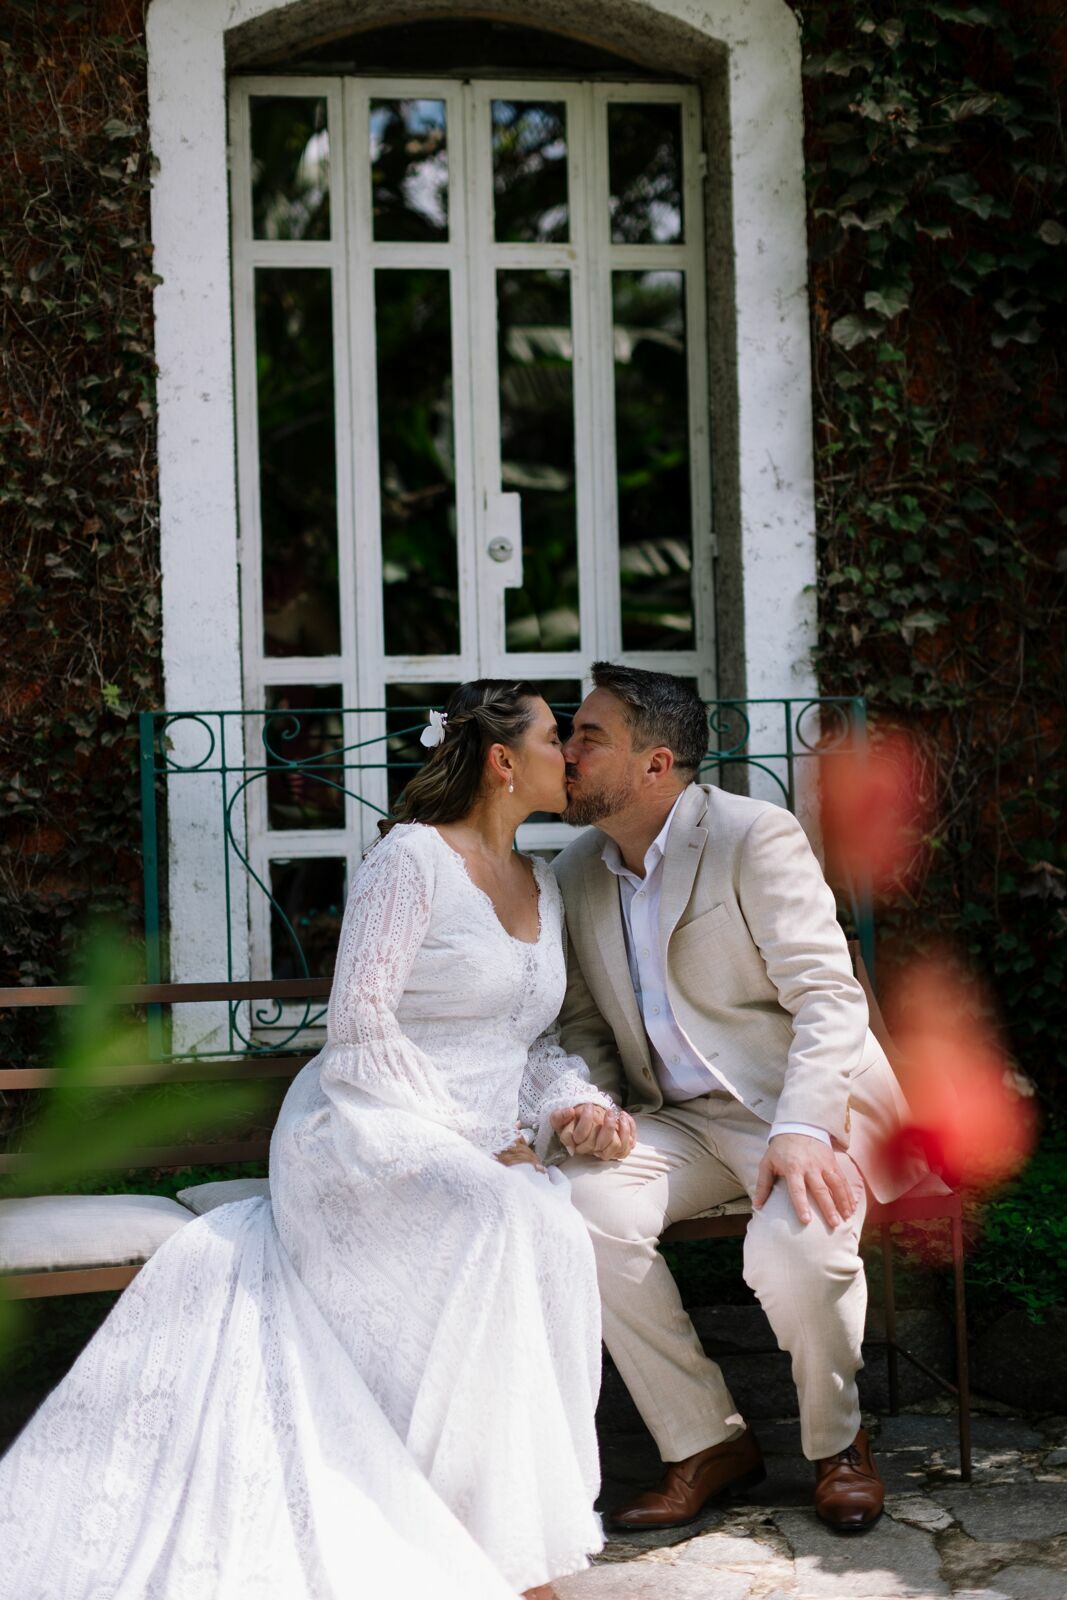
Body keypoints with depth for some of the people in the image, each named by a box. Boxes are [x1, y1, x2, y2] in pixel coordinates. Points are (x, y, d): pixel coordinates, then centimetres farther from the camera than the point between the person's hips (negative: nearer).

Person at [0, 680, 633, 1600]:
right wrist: (467, 1140, -15)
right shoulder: (413, 858, -6)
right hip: (365, 1127, -7)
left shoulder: (544, 888, 19)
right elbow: (361, 1019, -12)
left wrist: (574, 1103, -2)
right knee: (502, 1223, -38)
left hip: (488, 1152, 7)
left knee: (557, 1244, -29)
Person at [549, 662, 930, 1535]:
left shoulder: (755, 836, -11)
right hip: (680, 1120, 5)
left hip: (803, 1102, -5)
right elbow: (581, 1020, 15)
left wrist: (801, 1130, -31)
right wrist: (587, 1102, -7)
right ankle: (706, 1440, -7)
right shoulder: (577, 873, 8)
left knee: (795, 1244, -34)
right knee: (585, 1208, -25)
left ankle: (839, 1443, 0)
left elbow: (826, 995, -18)